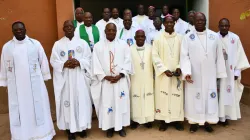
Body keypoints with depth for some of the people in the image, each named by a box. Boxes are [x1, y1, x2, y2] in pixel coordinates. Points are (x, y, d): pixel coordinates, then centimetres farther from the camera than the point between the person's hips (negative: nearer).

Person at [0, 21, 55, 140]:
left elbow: (43, 61, 3)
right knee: (19, 111, 9)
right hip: (16, 86, 1)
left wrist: (45, 77, 4)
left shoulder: (35, 44, -2)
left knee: (38, 108, 8)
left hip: (35, 84, -1)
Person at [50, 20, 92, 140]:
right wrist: (64, 64, -17)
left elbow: (89, 59, 1)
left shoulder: (82, 43, 6)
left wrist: (79, 62, -17)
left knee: (82, 101, 4)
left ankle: (82, 126, 21)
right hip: (64, 79, 0)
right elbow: (53, 61, 0)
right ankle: (70, 128, 16)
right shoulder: (57, 44, 5)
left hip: (80, 78, 1)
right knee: (67, 101, 3)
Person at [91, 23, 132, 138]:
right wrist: (105, 77, -13)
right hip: (105, 82, -1)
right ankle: (110, 127, 21)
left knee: (121, 103, 8)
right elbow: (95, 64, -3)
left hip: (121, 81, 1)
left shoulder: (123, 45, 3)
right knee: (107, 104, 6)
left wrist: (120, 75, -12)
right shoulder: (98, 46, 1)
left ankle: (121, 126, 24)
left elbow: (128, 62, 0)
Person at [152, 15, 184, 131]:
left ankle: (177, 120, 18)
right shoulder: (158, 38, 0)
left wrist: (180, 68, -10)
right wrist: (165, 70, -14)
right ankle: (163, 120, 13)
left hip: (176, 73, 2)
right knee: (163, 95, 1)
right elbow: (155, 56, -5)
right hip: (163, 73, -2)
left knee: (177, 95, 5)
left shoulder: (180, 38, 6)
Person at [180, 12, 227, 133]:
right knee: (194, 97, 5)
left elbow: (219, 56, 6)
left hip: (209, 75, 2)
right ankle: (194, 121, 19)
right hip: (193, 75, -2)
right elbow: (184, 56, -8)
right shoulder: (188, 37, -2)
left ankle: (207, 121, 23)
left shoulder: (214, 36, 4)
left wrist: (220, 73, 5)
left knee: (209, 97, 8)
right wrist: (186, 72, -20)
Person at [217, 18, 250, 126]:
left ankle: (225, 117, 20)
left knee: (228, 94, 7)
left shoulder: (235, 38, -2)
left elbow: (239, 55, 1)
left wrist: (237, 72, -2)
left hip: (230, 72, 1)